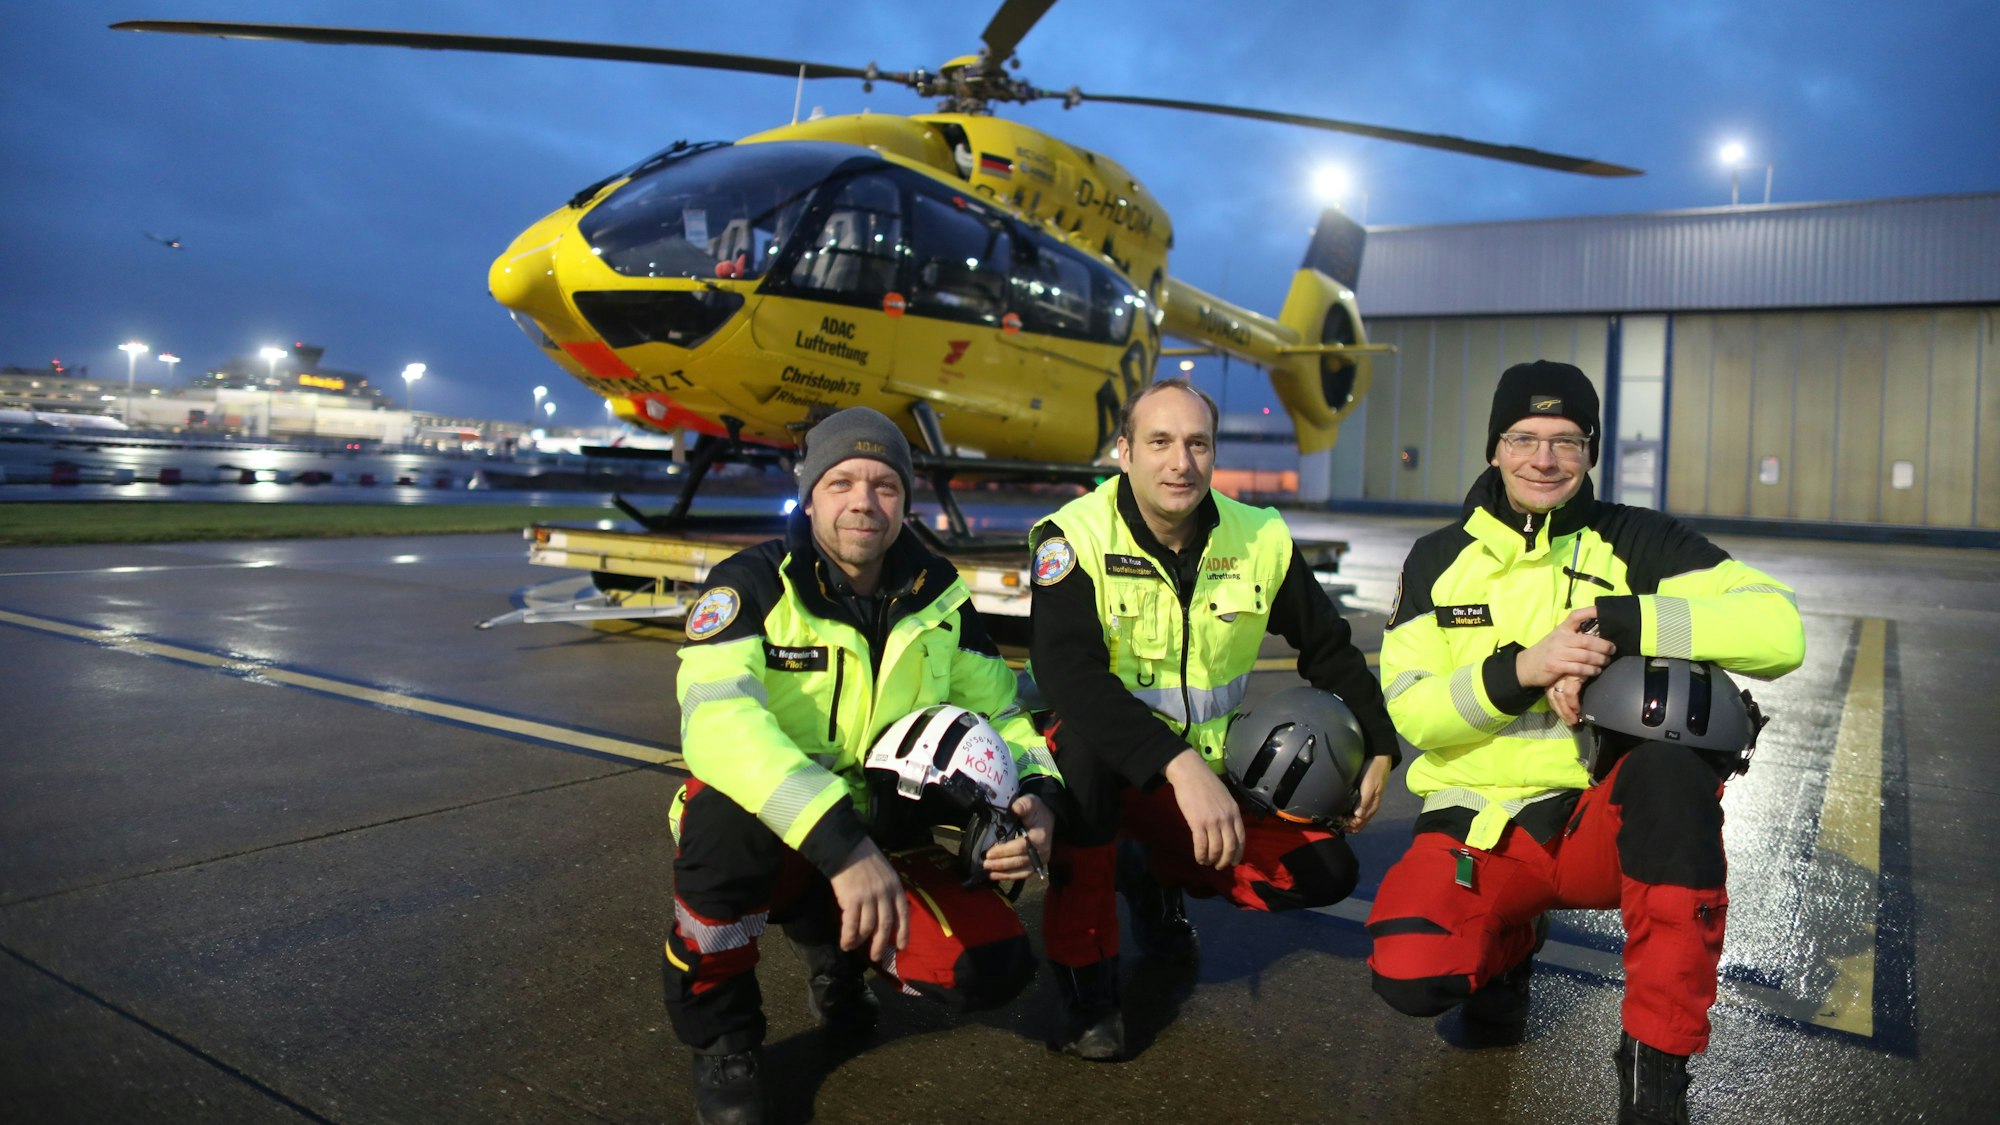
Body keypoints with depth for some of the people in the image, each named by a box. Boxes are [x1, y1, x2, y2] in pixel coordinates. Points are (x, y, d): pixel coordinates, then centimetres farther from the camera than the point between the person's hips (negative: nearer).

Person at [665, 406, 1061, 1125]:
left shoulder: (937, 595, -2)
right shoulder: (755, 583, -17)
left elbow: (997, 707, 7)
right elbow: (714, 718, -34)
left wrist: (1036, 793, -16)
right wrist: (839, 841, -46)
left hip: (883, 836, 4)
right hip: (767, 834, -3)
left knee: (995, 967, -16)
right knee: (731, 810, -38)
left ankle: (834, 943, 16)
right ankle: (721, 1033, -9)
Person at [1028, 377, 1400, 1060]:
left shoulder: (1261, 540, -5)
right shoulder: (1077, 536, -18)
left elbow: (1329, 647, 11)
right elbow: (1067, 676, -33)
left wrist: (1378, 749, 2)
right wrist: (1180, 766, -43)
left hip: (1211, 767, 4)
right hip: (1106, 763, -4)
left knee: (1326, 870, -11)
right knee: (1084, 743, -37)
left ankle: (1154, 875, 17)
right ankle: (1083, 981, -17)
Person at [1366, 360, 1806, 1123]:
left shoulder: (1636, 542, -1)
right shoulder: (1439, 559, 4)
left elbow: (1780, 630, -15)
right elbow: (1408, 709, -5)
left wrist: (1616, 625, -25)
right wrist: (1519, 671, -22)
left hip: (1609, 819, 0)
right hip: (1481, 824, 1)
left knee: (1673, 758, -35)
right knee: (1407, 974, -25)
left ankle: (1657, 1060, -20)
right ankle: (1508, 943, 14)